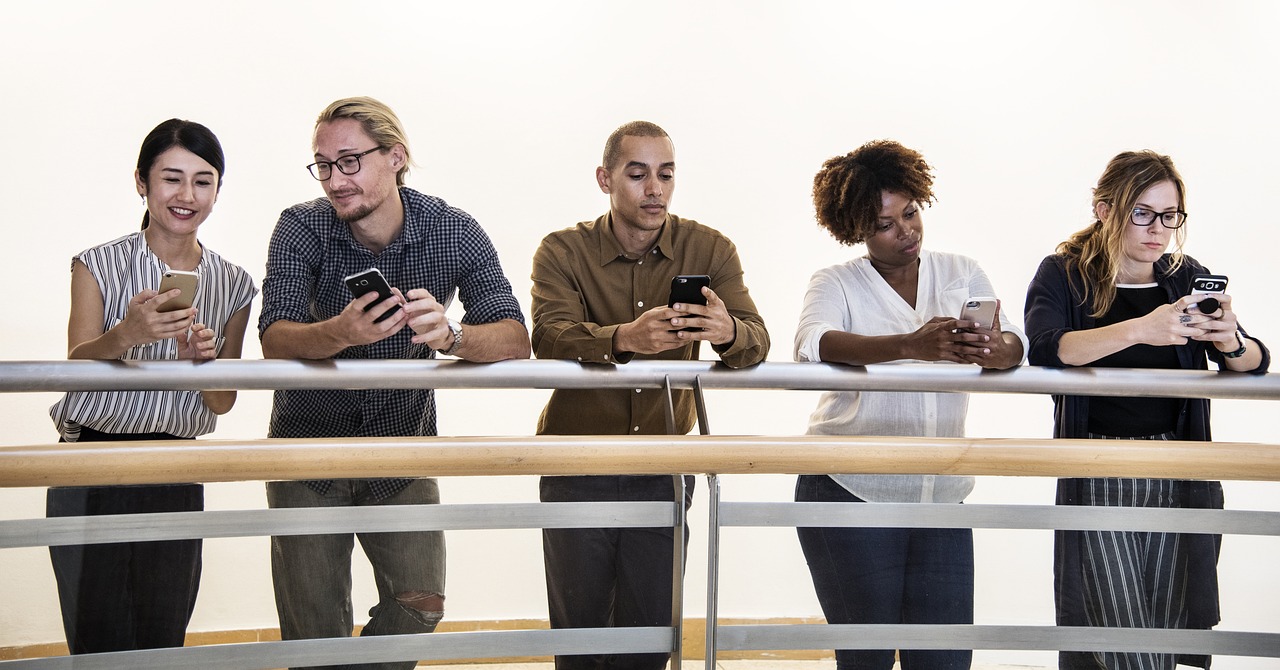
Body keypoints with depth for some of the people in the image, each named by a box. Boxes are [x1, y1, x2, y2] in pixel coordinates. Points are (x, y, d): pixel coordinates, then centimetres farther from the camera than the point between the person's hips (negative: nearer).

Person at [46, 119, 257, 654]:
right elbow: (76, 368, -15)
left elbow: (222, 404, 8)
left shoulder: (233, 286, 5)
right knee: (100, 639, -3)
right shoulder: (99, 266, -3)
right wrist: (125, 335, -35)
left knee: (163, 638, 8)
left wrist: (203, 359, -14)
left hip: (176, 478, 3)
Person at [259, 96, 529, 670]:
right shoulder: (302, 229, -14)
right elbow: (274, 340, -27)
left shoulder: (454, 232, -12)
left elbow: (515, 340, -22)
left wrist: (451, 335, -43)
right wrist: (342, 332, -48)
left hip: (403, 446, 1)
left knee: (420, 605, -6)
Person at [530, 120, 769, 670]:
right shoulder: (563, 252, -7)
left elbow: (756, 341, -15)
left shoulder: (709, 250, -3)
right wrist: (626, 338, -44)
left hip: (664, 469, 1)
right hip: (576, 469, -1)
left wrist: (728, 332, -40)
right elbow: (549, 339, -25)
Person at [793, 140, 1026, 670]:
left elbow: (1016, 344, -4)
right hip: (851, 492, -3)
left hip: (941, 499, 3)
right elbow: (812, 343, -21)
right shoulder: (837, 283, 1)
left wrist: (998, 351, -29)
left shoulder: (962, 273, 10)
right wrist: (909, 346, -36)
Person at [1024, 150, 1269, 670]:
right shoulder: (1064, 275, -1)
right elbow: (1044, 349, -21)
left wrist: (1230, 342, -18)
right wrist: (1140, 329, -32)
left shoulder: (1187, 279, 10)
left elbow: (1255, 364, 5)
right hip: (1097, 473, -3)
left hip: (1178, 474, 4)